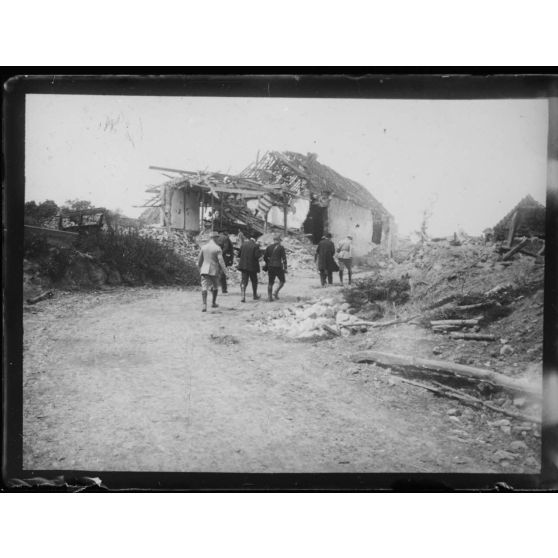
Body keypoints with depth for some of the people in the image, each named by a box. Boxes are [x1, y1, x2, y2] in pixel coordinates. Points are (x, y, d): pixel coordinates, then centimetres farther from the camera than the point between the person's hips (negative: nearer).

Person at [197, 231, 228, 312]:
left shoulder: (204, 247, 3)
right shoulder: (217, 248, -10)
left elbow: (200, 259, 11)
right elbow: (221, 260, -15)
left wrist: (199, 267, 25)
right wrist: (224, 270, -8)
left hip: (204, 270, 2)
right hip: (214, 270, -2)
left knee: (204, 287, -3)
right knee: (215, 287, 18)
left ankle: (204, 304, -18)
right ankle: (213, 303, 29)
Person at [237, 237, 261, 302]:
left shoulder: (243, 244, 2)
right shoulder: (255, 246, -13)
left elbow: (239, 254, 5)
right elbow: (257, 256, -18)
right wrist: (260, 253, 1)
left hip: (244, 265, 3)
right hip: (252, 266, -3)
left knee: (244, 281, 2)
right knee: (254, 281, 16)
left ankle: (243, 296, -14)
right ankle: (255, 295, 29)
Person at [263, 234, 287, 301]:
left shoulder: (269, 247, 7)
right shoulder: (281, 247, -5)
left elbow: (265, 257, 7)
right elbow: (284, 258, -9)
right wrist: (285, 268, -7)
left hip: (270, 267, 4)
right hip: (278, 266, -4)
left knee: (270, 282, 10)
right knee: (282, 281, 12)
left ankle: (269, 296, 7)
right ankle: (276, 292, -4)